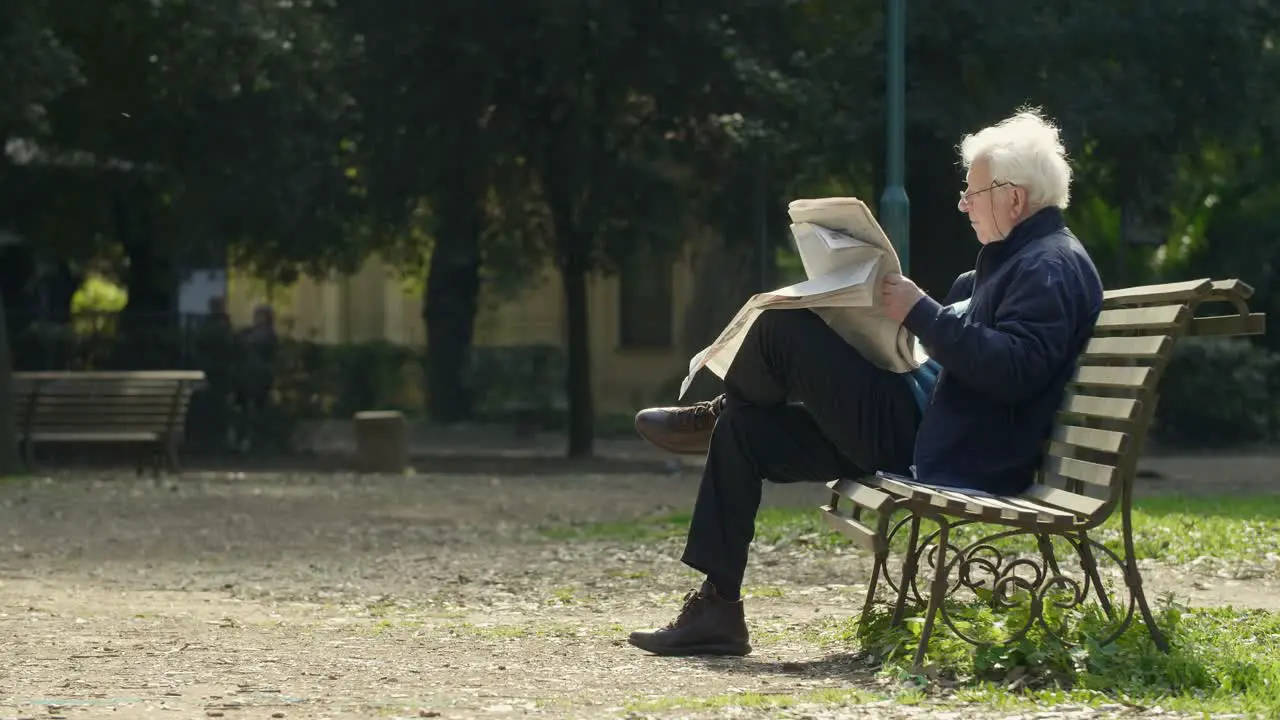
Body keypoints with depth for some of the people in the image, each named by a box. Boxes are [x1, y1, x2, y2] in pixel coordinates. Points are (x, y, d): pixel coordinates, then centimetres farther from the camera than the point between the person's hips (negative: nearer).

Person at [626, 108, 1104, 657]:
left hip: (956, 462, -11)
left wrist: (921, 314, -20)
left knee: (783, 328, -13)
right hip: (926, 432, 11)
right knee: (743, 429, 10)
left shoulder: (1052, 267, -13)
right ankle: (716, 608, 9)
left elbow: (1013, 369, -27)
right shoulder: (1014, 259, 21)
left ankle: (715, 415, 20)